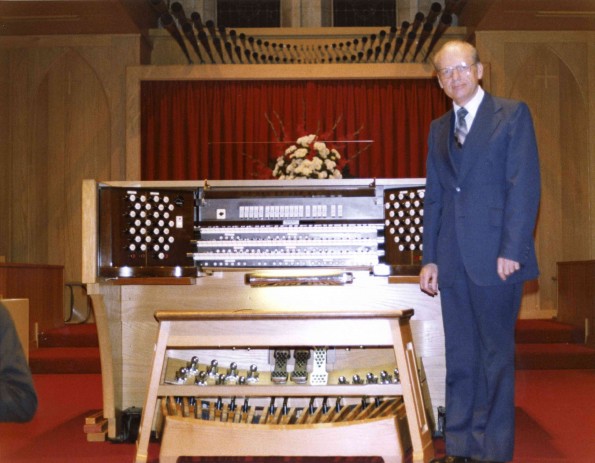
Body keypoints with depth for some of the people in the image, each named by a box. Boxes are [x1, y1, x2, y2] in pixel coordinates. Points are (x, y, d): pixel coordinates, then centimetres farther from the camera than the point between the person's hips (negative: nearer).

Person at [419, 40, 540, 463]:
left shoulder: (513, 114, 0)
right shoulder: (439, 129, 17)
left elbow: (525, 186, -8)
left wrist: (512, 250, -15)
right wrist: (430, 258, 9)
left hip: (495, 257, -5)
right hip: (454, 261, 5)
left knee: (496, 356, 1)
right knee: (459, 357, 9)